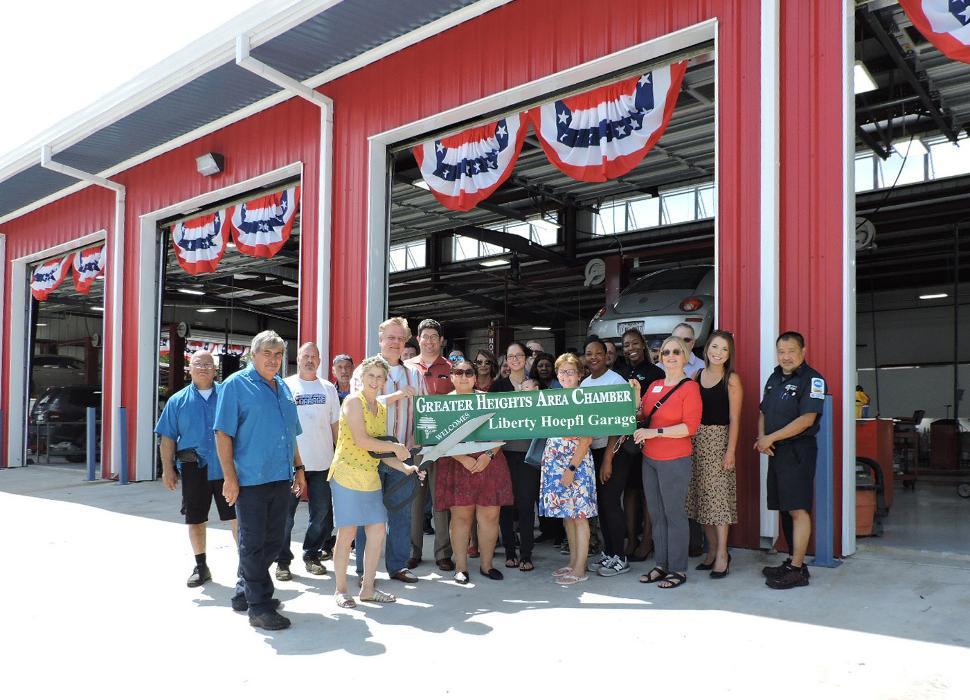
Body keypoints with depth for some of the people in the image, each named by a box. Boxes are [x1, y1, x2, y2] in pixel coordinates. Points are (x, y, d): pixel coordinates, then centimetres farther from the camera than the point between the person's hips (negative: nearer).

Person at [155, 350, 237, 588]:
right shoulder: (178, 401, 6)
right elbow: (168, 438, 6)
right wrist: (168, 469, 1)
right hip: (194, 469, 1)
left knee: (237, 517, 1)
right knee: (195, 519, 10)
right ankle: (201, 566, 25)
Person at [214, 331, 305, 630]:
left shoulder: (283, 388, 15)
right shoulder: (236, 384, -5)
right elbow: (223, 433, -10)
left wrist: (298, 468, 17)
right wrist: (230, 477, -15)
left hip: (281, 479, 7)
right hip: (250, 480, -7)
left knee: (272, 543, 13)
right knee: (253, 544, 1)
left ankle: (245, 593, 29)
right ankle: (259, 607, 9)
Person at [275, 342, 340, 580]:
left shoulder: (328, 388, 11)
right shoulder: (285, 386, 2)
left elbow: (335, 424, 13)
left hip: (322, 462, 3)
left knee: (321, 512, 9)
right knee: (286, 514, 3)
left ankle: (312, 555, 24)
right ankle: (283, 561, 15)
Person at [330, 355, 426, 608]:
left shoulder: (382, 409, 14)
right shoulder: (353, 401, -9)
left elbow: (379, 449, 13)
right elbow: (361, 440, -19)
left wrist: (405, 468, 3)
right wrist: (396, 447, -12)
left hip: (371, 478, 7)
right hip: (348, 475, -7)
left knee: (378, 531, 6)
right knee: (347, 533, 0)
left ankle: (368, 588, 19)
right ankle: (340, 589, 14)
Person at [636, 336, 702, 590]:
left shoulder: (690, 387, -8)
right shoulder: (654, 386, 11)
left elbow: (690, 426, -15)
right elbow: (641, 415, 18)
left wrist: (655, 432, -20)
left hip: (675, 461, -6)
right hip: (649, 459, 7)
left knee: (674, 514, 0)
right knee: (656, 515, 13)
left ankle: (678, 570, 12)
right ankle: (661, 565, 25)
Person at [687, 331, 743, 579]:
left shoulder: (731, 380, -3)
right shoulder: (697, 376, 10)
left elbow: (734, 419, -6)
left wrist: (730, 451, -12)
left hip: (718, 440, -5)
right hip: (696, 440, 5)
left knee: (718, 495, -6)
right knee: (701, 496, 8)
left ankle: (722, 554, 2)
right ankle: (712, 549, 19)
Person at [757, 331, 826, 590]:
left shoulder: (811, 379, -9)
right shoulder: (775, 378, 16)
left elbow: (807, 419, -18)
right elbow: (764, 413, 20)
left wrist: (770, 438, -15)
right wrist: (762, 438, 0)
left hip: (798, 451, -8)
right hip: (776, 452, 8)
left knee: (798, 509, -7)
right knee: (785, 509, 12)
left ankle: (797, 570, -2)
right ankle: (793, 561, 21)